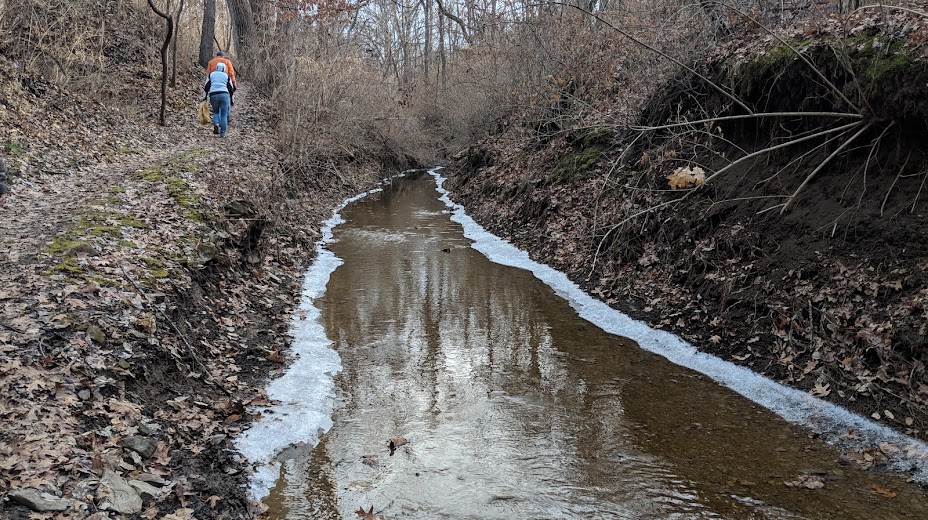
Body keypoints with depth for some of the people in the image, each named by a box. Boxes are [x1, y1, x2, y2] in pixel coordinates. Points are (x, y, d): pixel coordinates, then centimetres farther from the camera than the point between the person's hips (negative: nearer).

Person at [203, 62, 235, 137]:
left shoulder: (211, 75, 15)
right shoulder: (227, 76, 15)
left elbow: (206, 87, 10)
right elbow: (231, 89, 14)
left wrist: (205, 96, 16)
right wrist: (232, 100, 20)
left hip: (213, 95, 1)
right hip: (224, 95, -1)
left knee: (215, 112, 22)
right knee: (224, 114, 5)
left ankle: (216, 125, -5)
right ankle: (222, 133, 2)